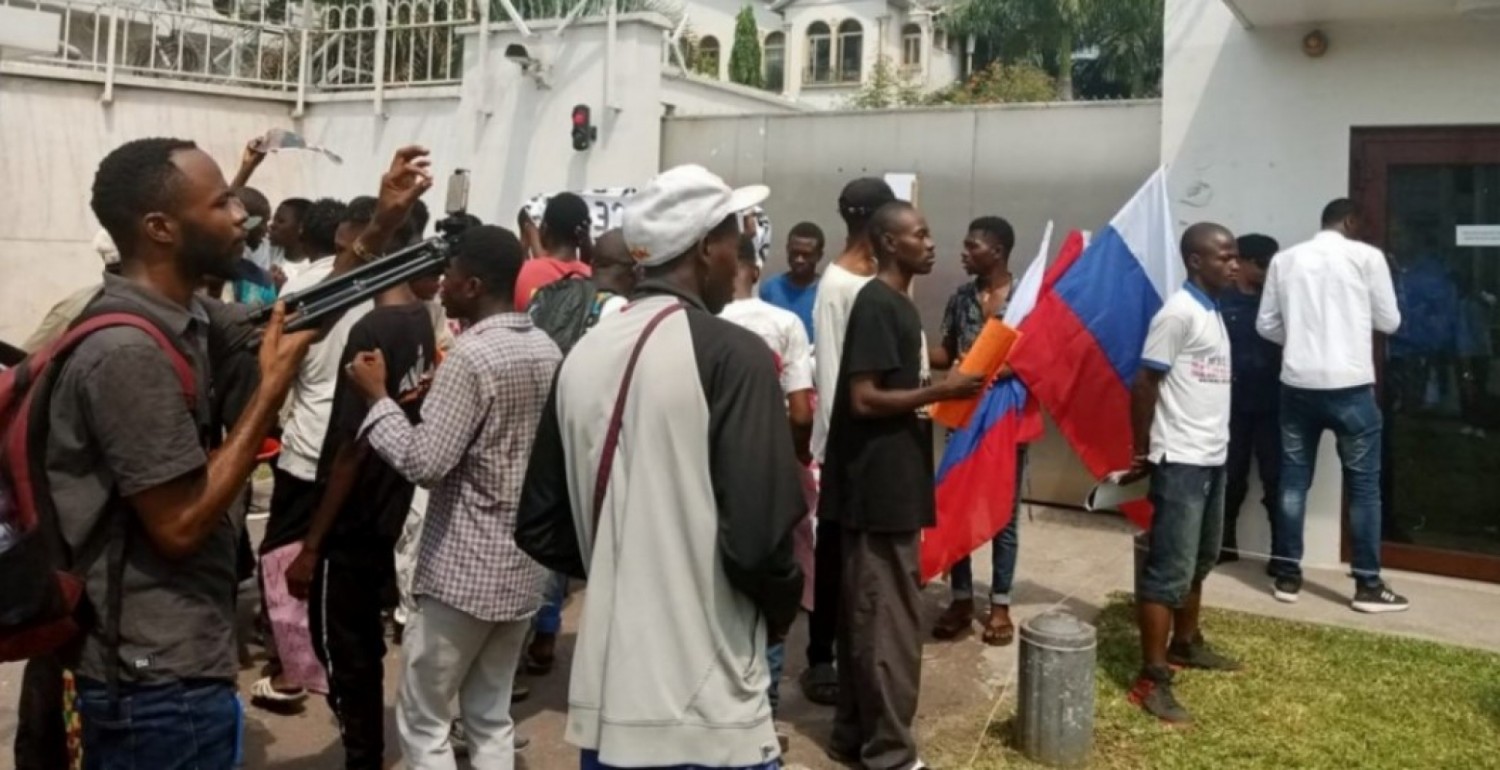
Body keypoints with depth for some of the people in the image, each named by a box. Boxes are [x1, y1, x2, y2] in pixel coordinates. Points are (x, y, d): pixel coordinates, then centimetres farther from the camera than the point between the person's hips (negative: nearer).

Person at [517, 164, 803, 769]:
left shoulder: (582, 355, 5)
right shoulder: (732, 354, -13)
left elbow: (539, 528, 10)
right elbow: (758, 537, -19)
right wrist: (782, 608, 1)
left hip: (603, 698, 6)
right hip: (706, 712, -6)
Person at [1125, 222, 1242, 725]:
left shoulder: (1212, 311, 13)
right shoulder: (1179, 313, -16)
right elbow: (1144, 385, -16)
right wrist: (1142, 452, -9)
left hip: (1211, 457, 10)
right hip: (1181, 461, -10)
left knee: (1200, 560, 21)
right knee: (1169, 569, -7)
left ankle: (1186, 644, 37)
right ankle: (1152, 680, -2)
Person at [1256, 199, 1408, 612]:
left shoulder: (1285, 259, 6)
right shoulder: (1367, 256, -3)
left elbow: (1266, 324, 7)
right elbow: (1390, 321, 4)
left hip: (1297, 384, 3)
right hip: (1349, 386, -3)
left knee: (1293, 479, 10)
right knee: (1363, 483, 6)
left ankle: (1287, 575, 15)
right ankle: (1367, 585, 11)